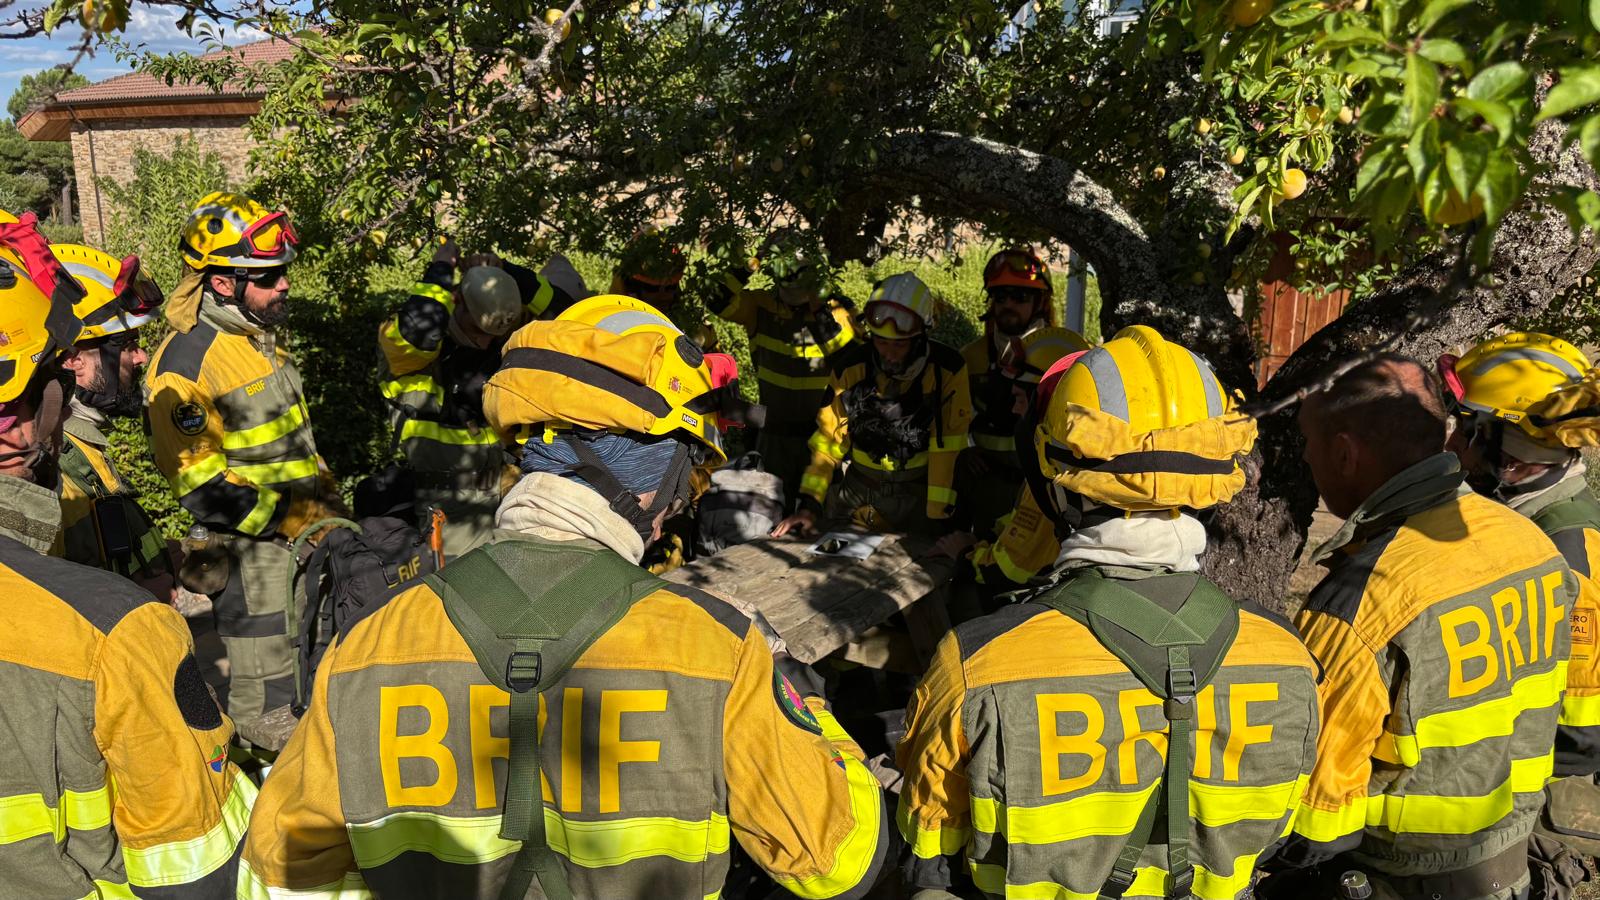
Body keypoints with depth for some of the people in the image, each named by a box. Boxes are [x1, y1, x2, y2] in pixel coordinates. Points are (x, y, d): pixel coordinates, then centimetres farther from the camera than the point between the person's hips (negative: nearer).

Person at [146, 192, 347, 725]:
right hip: (253, 547, -9)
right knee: (265, 690, 0)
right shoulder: (184, 365, -19)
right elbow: (199, 485, -20)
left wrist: (328, 497, 14)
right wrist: (293, 518, -21)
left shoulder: (262, 333, 10)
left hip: (306, 532, 9)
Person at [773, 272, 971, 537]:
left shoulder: (947, 370, -15)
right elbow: (829, 437, -2)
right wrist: (810, 504, -9)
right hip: (859, 490, 2)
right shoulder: (850, 366, -9)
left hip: (919, 492, -2)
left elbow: (948, 447, -12)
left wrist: (938, 515, -14)